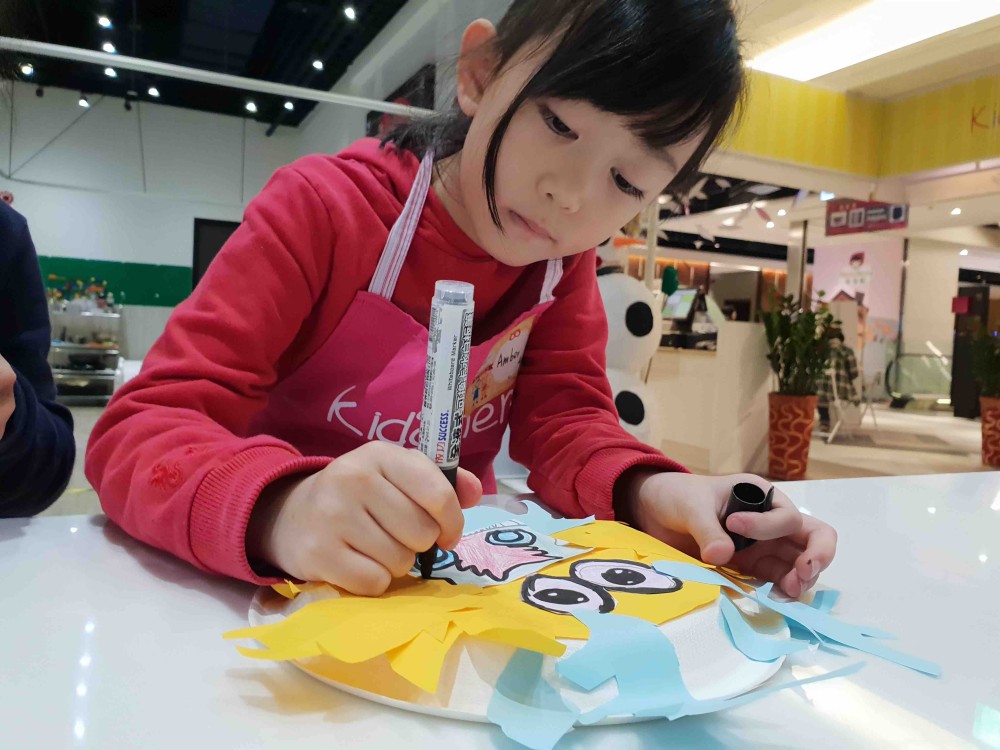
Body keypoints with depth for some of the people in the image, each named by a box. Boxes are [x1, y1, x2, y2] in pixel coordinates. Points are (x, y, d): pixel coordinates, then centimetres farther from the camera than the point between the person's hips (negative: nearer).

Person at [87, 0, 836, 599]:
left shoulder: (566, 254, -4)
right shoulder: (323, 208, -18)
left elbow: (565, 421, -7)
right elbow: (139, 431, -23)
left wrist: (647, 491, -29)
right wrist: (281, 508, -44)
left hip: (451, 574, 3)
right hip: (287, 590, -2)